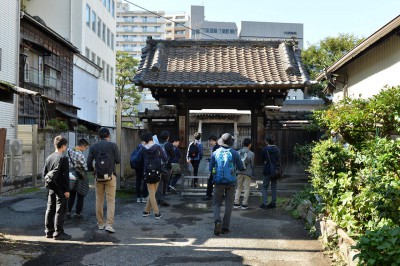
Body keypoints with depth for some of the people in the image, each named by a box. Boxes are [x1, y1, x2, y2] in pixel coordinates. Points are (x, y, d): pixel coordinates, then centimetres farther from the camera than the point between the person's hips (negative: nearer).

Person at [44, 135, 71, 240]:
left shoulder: (48, 158, 9)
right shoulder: (63, 158, -14)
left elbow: (44, 173, 11)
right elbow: (65, 176, -16)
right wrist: (67, 190, -13)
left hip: (51, 188, 8)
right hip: (60, 189, -8)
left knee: (50, 209, 13)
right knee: (60, 210, -2)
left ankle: (49, 231, 21)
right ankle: (58, 233, 0)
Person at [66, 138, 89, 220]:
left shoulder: (69, 151, -2)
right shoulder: (80, 155, -23)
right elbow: (85, 167, -15)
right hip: (80, 177, -6)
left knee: (71, 195, 18)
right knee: (80, 196, 9)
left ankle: (68, 212, 17)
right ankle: (77, 214, 14)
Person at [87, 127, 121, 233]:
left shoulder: (93, 147, 3)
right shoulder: (113, 145, -4)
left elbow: (89, 163, 1)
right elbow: (118, 160, -2)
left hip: (98, 176, 3)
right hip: (110, 175, -2)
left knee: (99, 200, 13)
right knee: (110, 200, -1)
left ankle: (100, 223, 19)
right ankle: (109, 224, -9)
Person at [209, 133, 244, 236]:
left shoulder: (215, 153, -1)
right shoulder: (234, 153, -6)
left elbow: (210, 168, 4)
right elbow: (241, 168, -1)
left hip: (219, 182, 1)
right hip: (231, 182, -1)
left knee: (217, 203, 9)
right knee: (229, 204, 9)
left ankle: (217, 221, -15)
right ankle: (225, 227, 9)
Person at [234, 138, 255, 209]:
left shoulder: (238, 152, 1)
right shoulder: (251, 153, -9)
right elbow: (252, 165, -3)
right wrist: (252, 173, 10)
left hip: (239, 172, 4)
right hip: (248, 173, -3)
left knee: (239, 188, 14)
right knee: (246, 188, 6)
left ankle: (236, 203, 11)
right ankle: (244, 204, 7)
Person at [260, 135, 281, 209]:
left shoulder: (265, 149, -9)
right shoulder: (277, 149, 5)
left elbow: (264, 160, -3)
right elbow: (279, 161, 7)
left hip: (268, 170, -4)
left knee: (264, 187, 3)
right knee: (274, 187, 11)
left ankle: (265, 203, -4)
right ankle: (273, 202, 13)